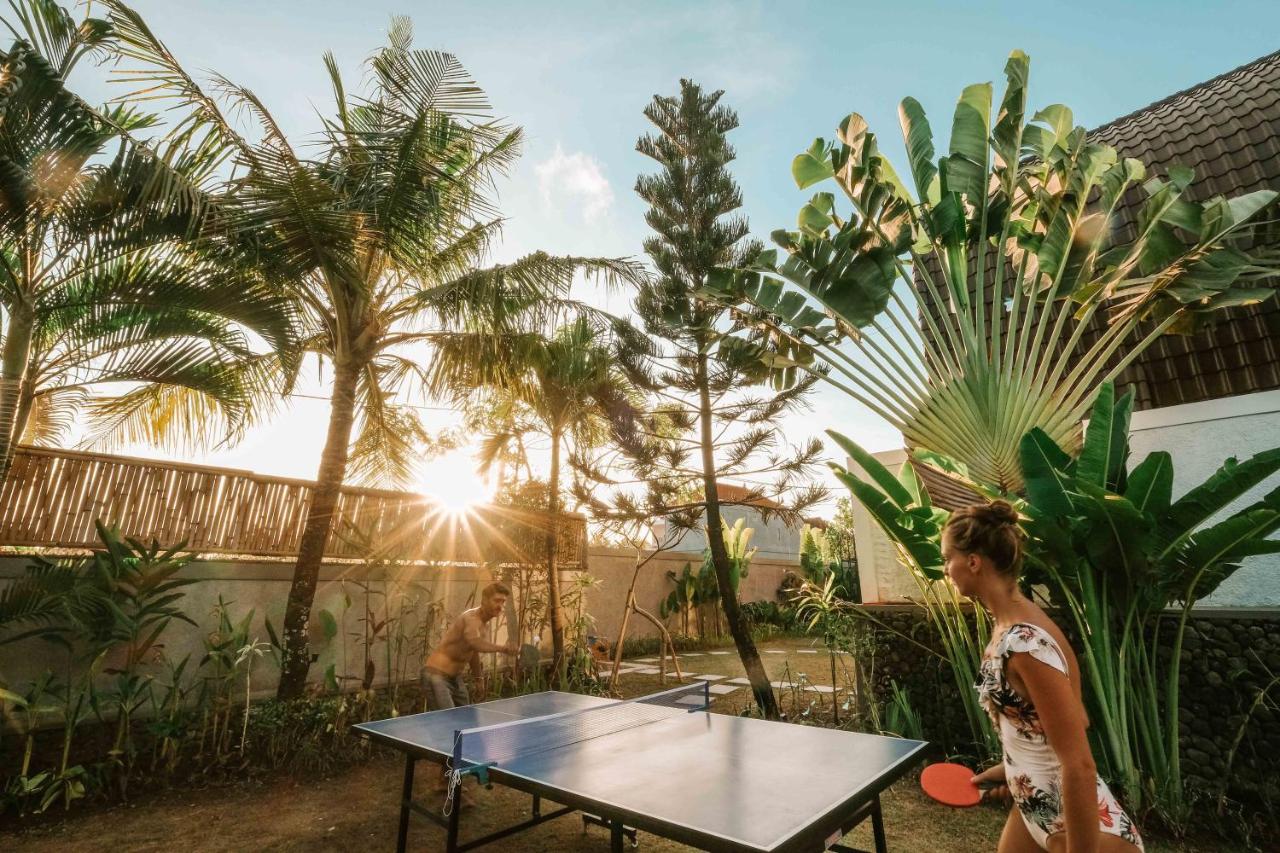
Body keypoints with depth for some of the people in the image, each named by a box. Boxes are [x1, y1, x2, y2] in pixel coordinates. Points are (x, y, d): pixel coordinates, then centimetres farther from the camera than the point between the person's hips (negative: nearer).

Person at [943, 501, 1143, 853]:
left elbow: (1080, 766, -26)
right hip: (1034, 807, 9)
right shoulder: (1009, 626, -2)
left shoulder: (1026, 642, -29)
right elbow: (1073, 722, 11)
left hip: (1078, 824, -9)